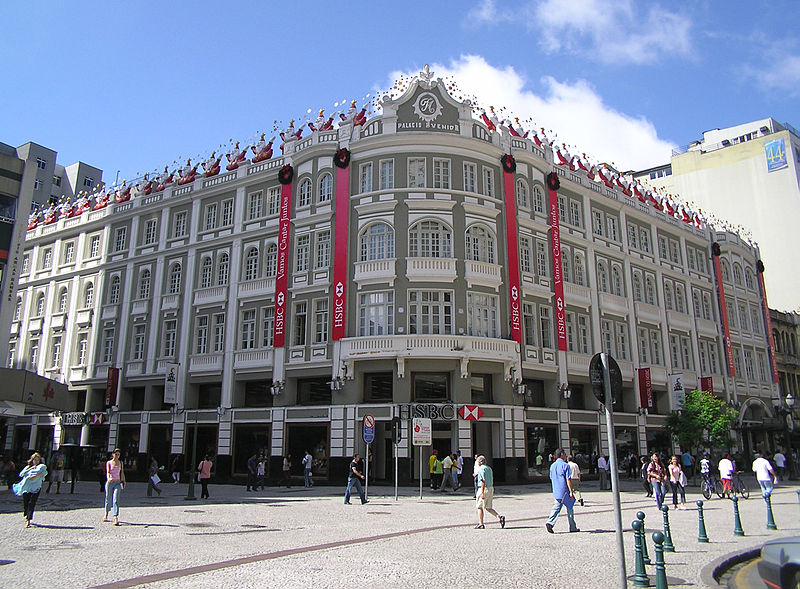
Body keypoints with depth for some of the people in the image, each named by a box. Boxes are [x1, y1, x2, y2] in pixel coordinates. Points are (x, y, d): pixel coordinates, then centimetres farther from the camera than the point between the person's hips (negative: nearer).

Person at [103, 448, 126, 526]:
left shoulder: (120, 463, 8)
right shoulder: (109, 463, 0)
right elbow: (108, 472, -13)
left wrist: (123, 482, 11)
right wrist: (108, 478, -32)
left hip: (118, 483, 1)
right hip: (110, 483, -1)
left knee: (116, 500, -12)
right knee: (108, 499, 11)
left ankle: (116, 518, -20)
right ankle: (106, 515, 37)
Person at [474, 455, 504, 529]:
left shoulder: (481, 469, -11)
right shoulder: (489, 468, 15)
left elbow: (483, 481, -20)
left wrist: (482, 493, -22)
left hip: (483, 489, -8)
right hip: (491, 488, 8)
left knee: (479, 506, 5)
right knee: (488, 508, 12)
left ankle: (481, 524, 6)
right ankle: (500, 517, -5)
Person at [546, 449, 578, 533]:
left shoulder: (552, 466, 11)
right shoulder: (565, 465, -11)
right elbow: (568, 479, -16)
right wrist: (571, 491, -16)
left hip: (556, 491, 6)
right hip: (565, 491, -5)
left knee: (556, 508, 4)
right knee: (570, 509, 9)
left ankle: (550, 523, -15)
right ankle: (573, 527, 17)